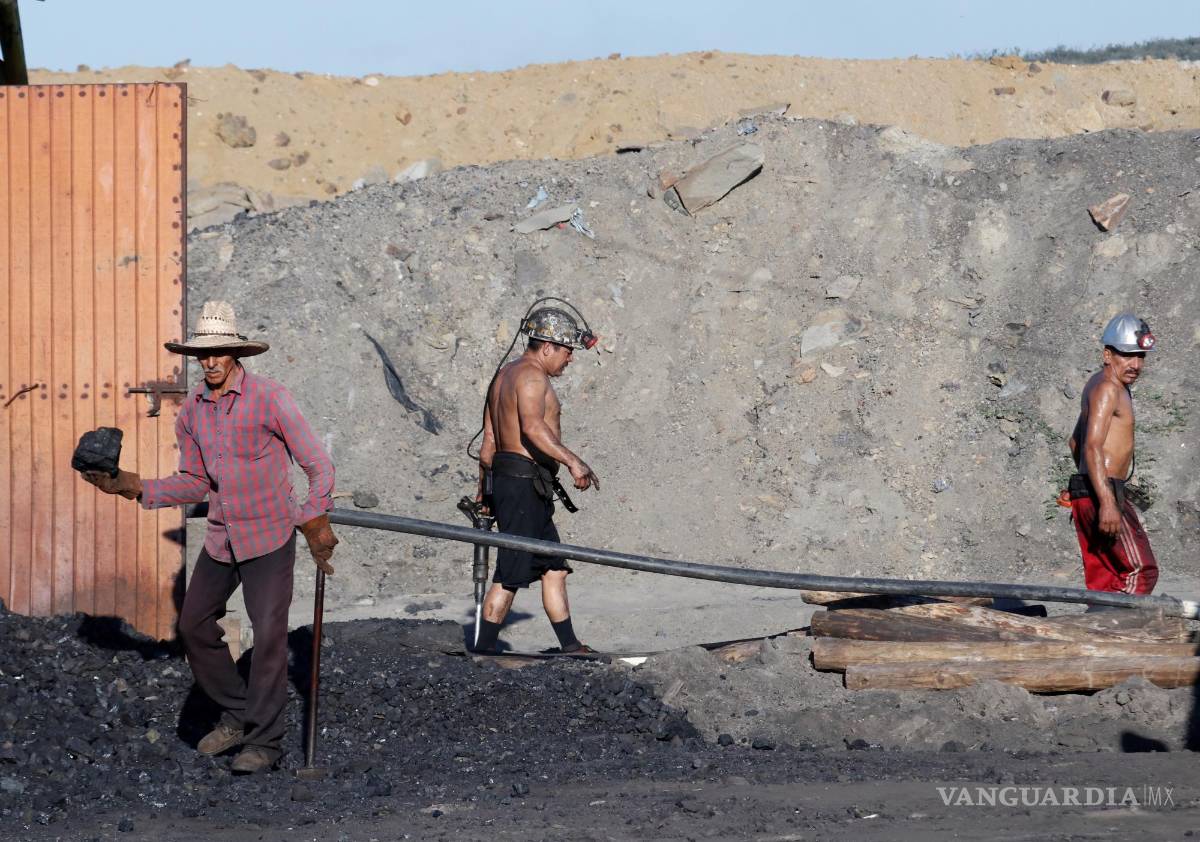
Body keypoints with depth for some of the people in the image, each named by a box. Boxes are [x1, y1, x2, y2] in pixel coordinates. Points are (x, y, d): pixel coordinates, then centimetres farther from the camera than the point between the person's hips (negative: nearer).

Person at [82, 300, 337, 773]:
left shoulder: (269, 398, -15)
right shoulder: (192, 410, 3)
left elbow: (318, 464, -12)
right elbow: (194, 483, 12)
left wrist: (314, 520, -22)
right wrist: (136, 488, 0)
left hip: (270, 535, -6)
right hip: (221, 538, 6)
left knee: (269, 632, -10)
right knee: (194, 626, 9)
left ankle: (264, 739, -1)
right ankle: (236, 716, 24)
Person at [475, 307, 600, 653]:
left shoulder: (505, 374, 20)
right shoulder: (531, 375, -11)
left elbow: (489, 440, 23)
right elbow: (533, 427, -29)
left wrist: (484, 491, 26)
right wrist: (573, 461, -36)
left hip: (506, 480, 11)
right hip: (524, 481, -11)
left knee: (554, 568, 13)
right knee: (512, 574, -8)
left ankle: (570, 648, 15)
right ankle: (483, 651, -6)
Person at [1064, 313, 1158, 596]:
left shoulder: (1099, 386, 20)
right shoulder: (1107, 388, -12)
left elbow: (1076, 441, 31)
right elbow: (1093, 447, -23)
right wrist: (1107, 503, -29)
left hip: (1087, 493, 10)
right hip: (1103, 494, -10)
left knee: (1103, 578, 9)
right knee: (1141, 572, -10)